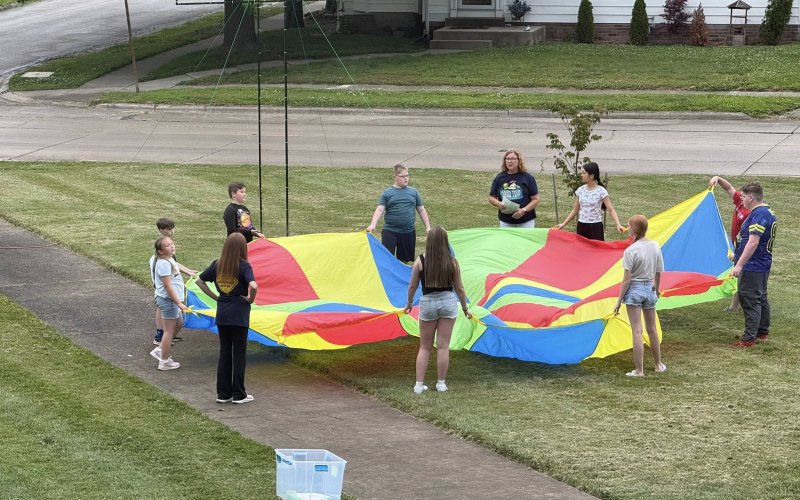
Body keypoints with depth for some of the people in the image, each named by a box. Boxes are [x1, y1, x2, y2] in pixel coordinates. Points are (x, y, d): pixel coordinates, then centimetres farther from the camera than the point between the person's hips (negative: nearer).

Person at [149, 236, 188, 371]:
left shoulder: (169, 260, 9)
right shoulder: (164, 264, -21)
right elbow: (167, 285, -24)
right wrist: (179, 303, -23)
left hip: (172, 299, 10)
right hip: (168, 300, -10)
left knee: (178, 324, 23)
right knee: (169, 330, 0)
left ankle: (160, 350, 29)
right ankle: (164, 362, 9)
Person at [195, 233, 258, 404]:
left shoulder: (217, 265, 2)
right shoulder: (244, 266, -13)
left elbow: (199, 281, 9)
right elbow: (253, 286, -28)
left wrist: (215, 296, 9)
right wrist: (251, 299, -9)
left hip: (222, 315, 5)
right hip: (239, 315, -5)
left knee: (224, 353, 13)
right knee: (239, 354, 5)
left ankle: (223, 393, 15)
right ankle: (238, 395, 9)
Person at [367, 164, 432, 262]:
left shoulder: (413, 192, 9)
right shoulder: (387, 193, 2)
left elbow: (421, 210, 14)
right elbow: (379, 210, -6)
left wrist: (428, 227, 10)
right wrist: (373, 225, -20)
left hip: (408, 232, 3)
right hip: (390, 232, -3)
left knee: (404, 259, 9)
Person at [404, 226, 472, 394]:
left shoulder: (420, 261, -9)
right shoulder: (452, 262, -7)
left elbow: (412, 286, -2)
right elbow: (459, 288, 1)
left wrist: (409, 303, 16)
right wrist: (465, 308, 14)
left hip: (427, 303, 0)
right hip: (448, 301, 0)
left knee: (424, 347, 11)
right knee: (443, 346, 8)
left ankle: (419, 385, 8)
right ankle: (441, 384, 14)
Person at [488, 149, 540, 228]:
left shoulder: (527, 177, -1)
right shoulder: (499, 178, 6)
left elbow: (535, 199, -1)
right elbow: (491, 197, 11)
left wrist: (524, 210, -17)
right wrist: (499, 204, -11)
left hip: (525, 221, -2)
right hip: (506, 221, 2)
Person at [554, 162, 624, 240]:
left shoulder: (601, 191, -9)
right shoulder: (580, 190, 5)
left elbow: (611, 210, -12)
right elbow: (575, 210, 13)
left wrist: (618, 225, -25)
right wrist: (563, 224, 10)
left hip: (596, 227, -4)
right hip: (581, 227, 5)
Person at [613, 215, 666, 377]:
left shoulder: (630, 251, -18)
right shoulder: (655, 246, -2)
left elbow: (627, 279, -15)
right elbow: (659, 273, 8)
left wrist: (619, 301, -7)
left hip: (634, 290, -6)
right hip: (649, 288, 6)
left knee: (637, 331, -2)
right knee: (652, 329, 19)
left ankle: (639, 370, 0)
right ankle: (659, 365, 30)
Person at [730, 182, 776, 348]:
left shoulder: (759, 215, -22)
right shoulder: (768, 212, 13)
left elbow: (753, 243, -29)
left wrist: (739, 265, -30)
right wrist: (738, 255, 31)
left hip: (753, 266, -11)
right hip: (762, 265, 11)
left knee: (749, 300, -8)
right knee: (760, 298, 20)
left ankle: (749, 338, -7)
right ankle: (763, 332, 31)